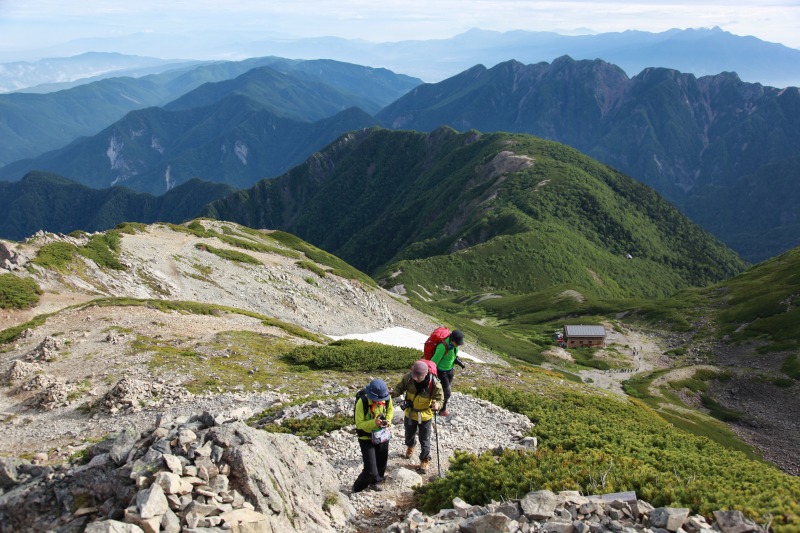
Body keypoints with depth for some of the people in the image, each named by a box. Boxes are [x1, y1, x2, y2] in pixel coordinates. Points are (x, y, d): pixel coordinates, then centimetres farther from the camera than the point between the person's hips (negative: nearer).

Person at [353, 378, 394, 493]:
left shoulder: (387, 398, -14)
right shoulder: (362, 402, -28)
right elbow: (359, 424, -20)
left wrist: (388, 421, -10)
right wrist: (374, 423, -36)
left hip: (382, 436, 5)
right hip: (366, 439, -5)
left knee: (382, 464, 20)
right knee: (370, 470, -8)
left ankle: (375, 481, 49)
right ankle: (357, 488, 19)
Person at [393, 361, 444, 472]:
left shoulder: (434, 384, -31)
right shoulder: (408, 378, -25)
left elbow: (440, 397, -18)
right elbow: (400, 388, -9)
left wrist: (437, 404, -41)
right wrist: (393, 393, -30)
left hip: (425, 416, -3)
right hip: (410, 413, 3)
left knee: (424, 440, 12)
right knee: (409, 434, 29)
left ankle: (425, 460, 38)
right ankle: (410, 446, 63)